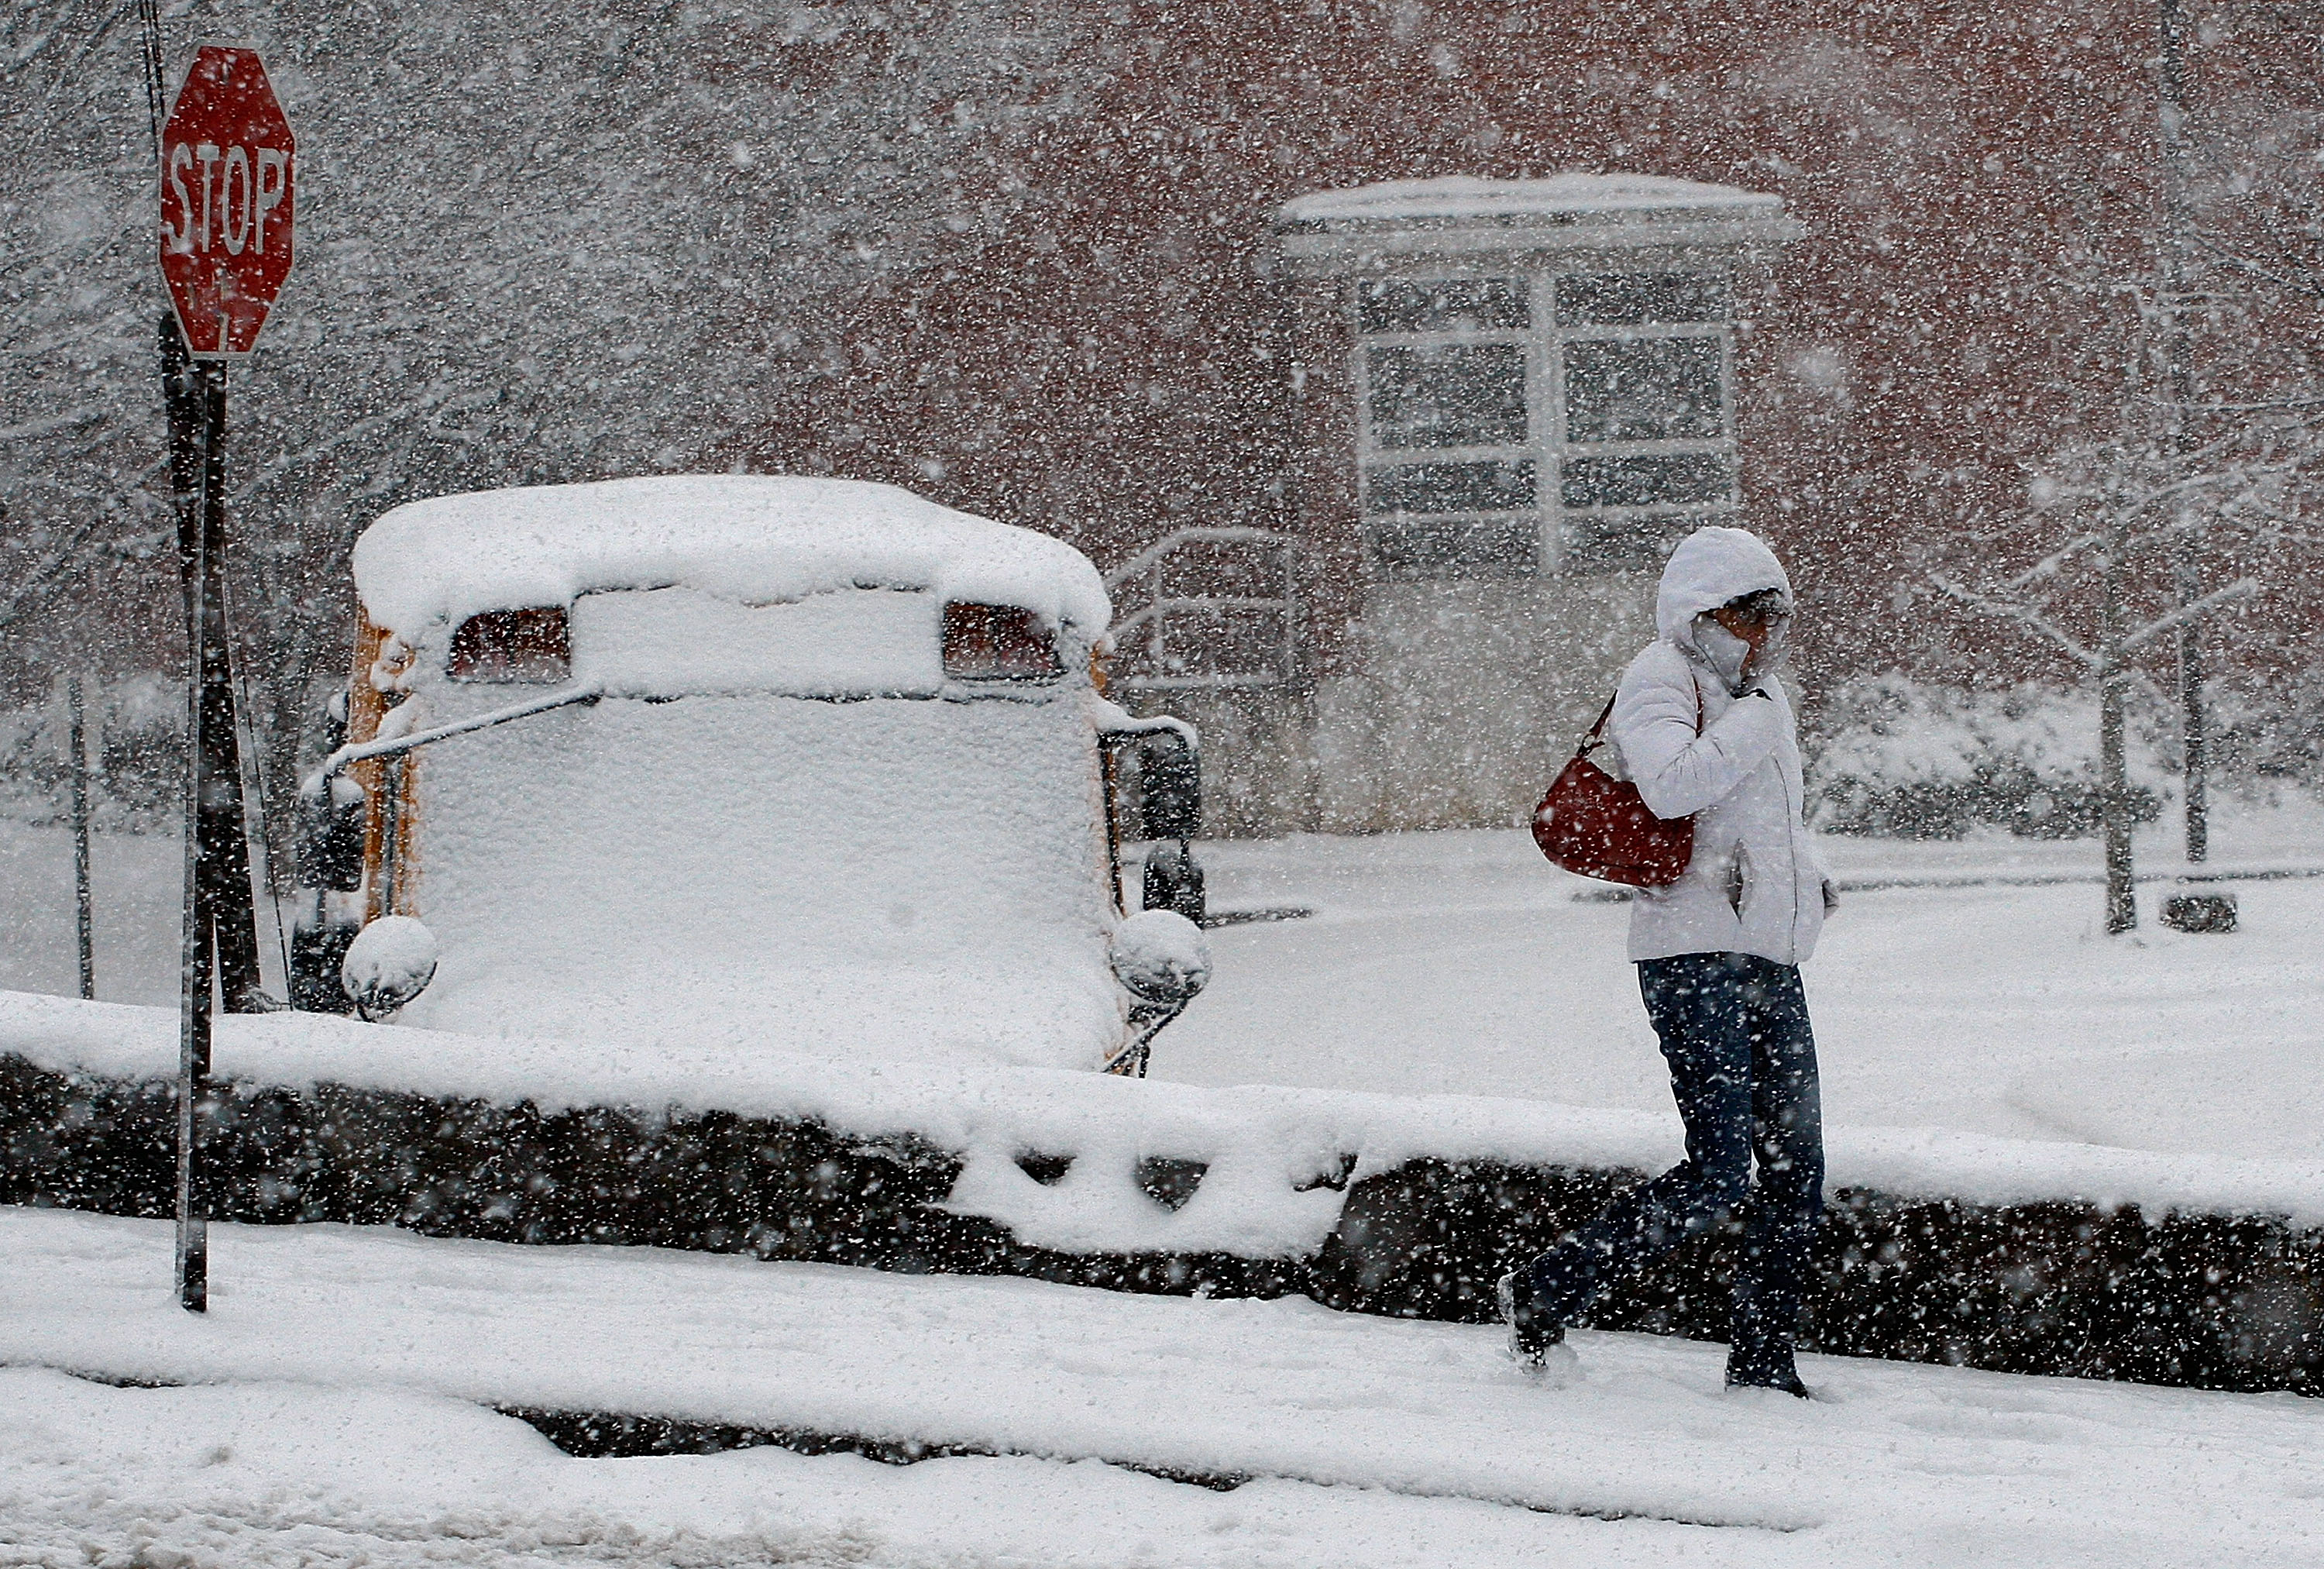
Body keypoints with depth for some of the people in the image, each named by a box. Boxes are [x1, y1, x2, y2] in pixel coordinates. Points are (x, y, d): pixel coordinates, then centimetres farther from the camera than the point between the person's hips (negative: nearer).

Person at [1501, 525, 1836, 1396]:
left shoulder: (1762, 693, 20)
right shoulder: (1658, 683, -7)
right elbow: (1673, 786, -28)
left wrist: (1806, 874, 18)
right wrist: (1754, 716, -19)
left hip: (1771, 958, 9)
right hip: (1693, 955, -9)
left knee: (1795, 1170, 4)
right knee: (1719, 1172, -16)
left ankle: (1762, 1364, 12)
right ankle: (1546, 1293, -3)